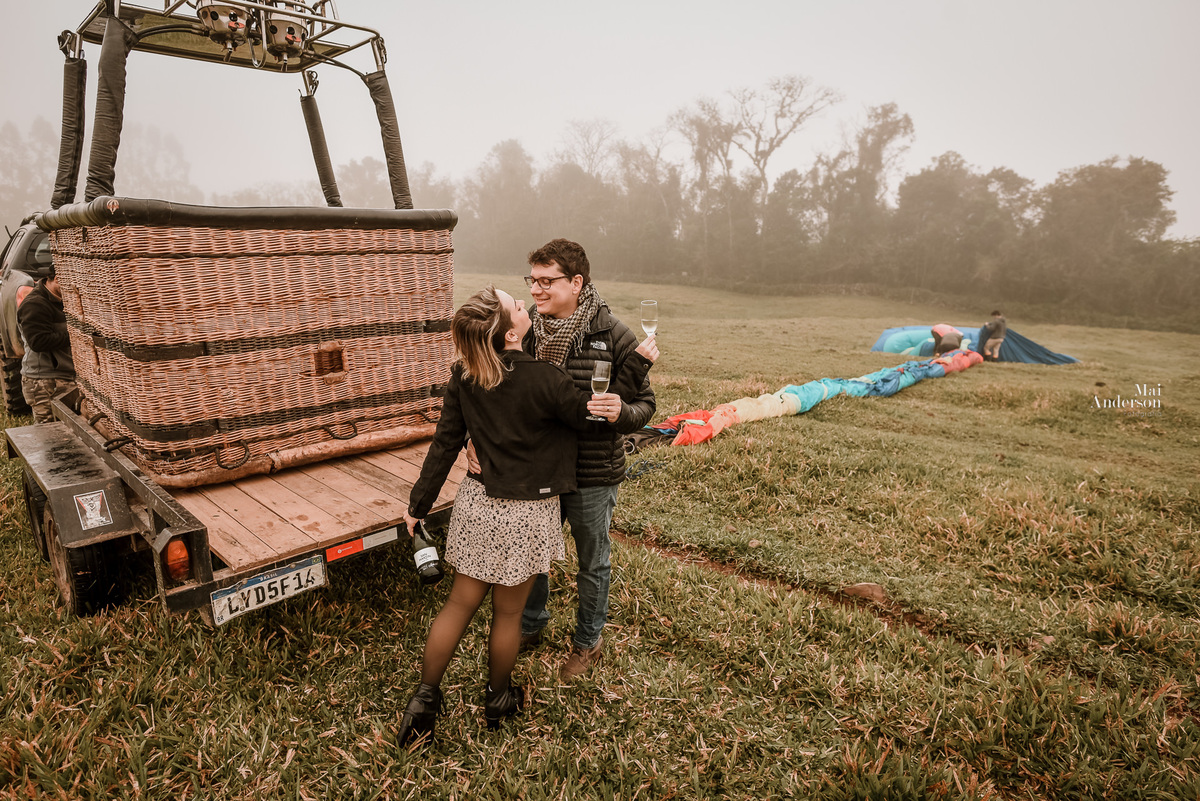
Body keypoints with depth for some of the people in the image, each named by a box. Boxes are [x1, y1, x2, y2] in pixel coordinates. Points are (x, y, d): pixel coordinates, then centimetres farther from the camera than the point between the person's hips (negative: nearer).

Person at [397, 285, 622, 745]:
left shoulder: (464, 377, -5)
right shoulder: (543, 380, -22)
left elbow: (445, 444, 1)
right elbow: (593, 417, -7)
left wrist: (419, 503, 10)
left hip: (477, 503, 5)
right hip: (524, 515, -4)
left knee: (460, 605, 18)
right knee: (507, 613, 15)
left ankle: (424, 700, 30)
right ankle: (498, 700, 38)